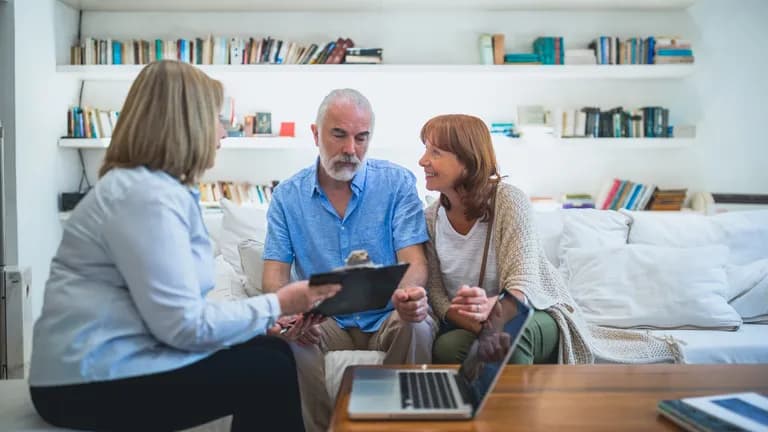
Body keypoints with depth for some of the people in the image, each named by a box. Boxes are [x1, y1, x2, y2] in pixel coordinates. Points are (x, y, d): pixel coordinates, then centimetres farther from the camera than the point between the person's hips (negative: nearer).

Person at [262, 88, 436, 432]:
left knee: (417, 326, -32)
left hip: (388, 317, 0)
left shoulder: (397, 183, -2)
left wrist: (409, 295, -36)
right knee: (286, 335, -30)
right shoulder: (287, 196, 3)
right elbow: (274, 274, -1)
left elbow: (414, 262, -10)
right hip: (325, 322, 1)